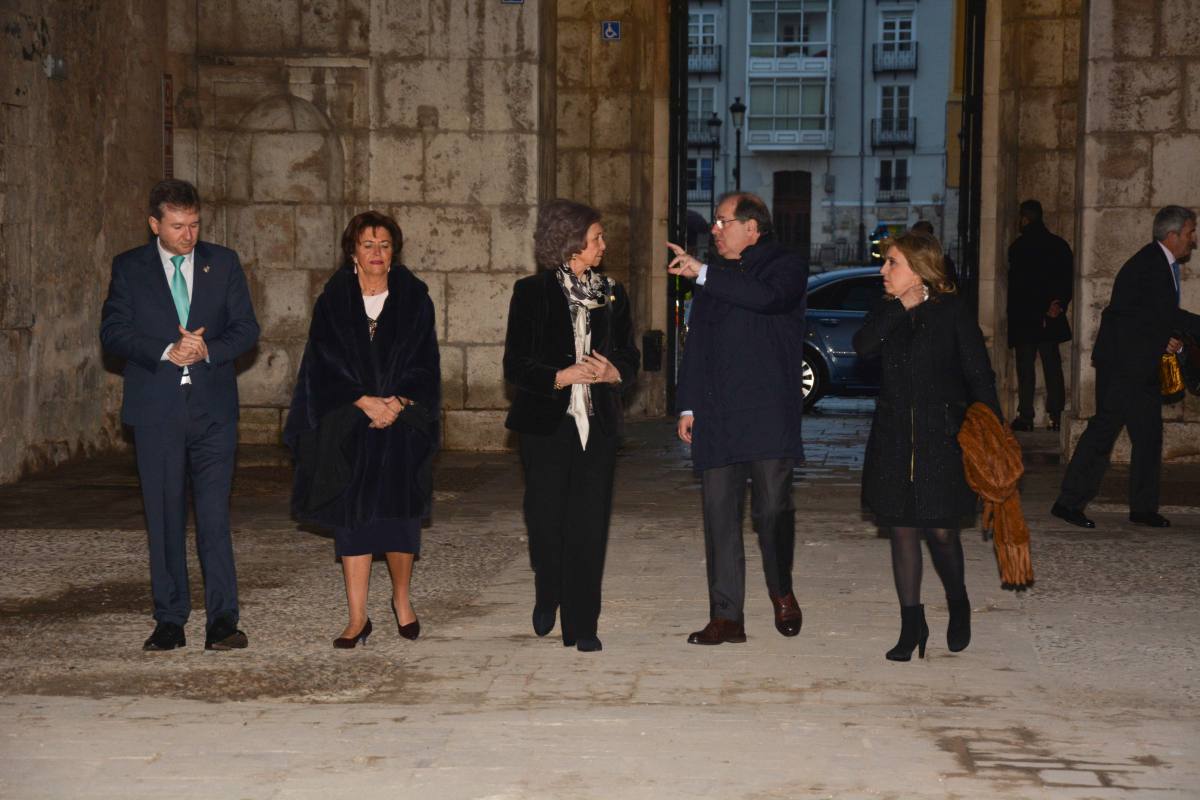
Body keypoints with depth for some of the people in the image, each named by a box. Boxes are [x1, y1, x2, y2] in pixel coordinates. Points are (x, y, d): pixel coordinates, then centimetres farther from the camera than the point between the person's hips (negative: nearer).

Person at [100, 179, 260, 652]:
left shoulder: (223, 263, 9)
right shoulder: (129, 268, 7)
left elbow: (246, 328, 5)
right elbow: (112, 331, -1)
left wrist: (208, 350, -12)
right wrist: (165, 352, -14)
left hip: (213, 408, 0)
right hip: (156, 410, 0)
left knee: (215, 514, -6)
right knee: (164, 518, 4)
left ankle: (222, 621, -4)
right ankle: (170, 621, 12)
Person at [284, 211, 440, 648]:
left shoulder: (414, 300, 3)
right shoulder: (333, 302, 3)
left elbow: (424, 363, 1)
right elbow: (327, 364, -2)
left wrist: (396, 403, -14)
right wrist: (365, 402, -14)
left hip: (402, 425, 0)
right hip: (348, 427, 0)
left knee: (400, 513, 3)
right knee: (353, 516, -1)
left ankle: (401, 599, 26)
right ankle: (357, 617, 4)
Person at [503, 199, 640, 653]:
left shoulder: (612, 295, 11)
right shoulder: (532, 293, -1)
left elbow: (630, 359, 14)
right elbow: (516, 366, -5)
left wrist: (612, 372, -8)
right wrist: (565, 376, -17)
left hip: (598, 426, 3)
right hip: (546, 426, -3)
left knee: (589, 526, -1)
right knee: (546, 519, 0)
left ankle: (581, 625, 6)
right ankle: (547, 598, 29)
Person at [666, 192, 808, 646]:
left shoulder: (786, 267, 3)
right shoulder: (714, 278, 21)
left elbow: (766, 297, -21)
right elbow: (696, 346, 21)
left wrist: (703, 274, -17)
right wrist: (688, 405, 13)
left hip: (769, 415, -5)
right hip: (716, 416, 5)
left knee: (773, 509, -6)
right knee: (719, 515, 1)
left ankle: (782, 591, 20)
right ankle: (726, 617, 5)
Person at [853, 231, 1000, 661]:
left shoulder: (952, 311, -4)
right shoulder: (888, 314, 8)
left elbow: (979, 375, -5)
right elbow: (862, 345, -13)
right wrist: (902, 305, -15)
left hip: (943, 438, -4)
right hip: (894, 440, 4)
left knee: (941, 531, -2)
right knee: (903, 531, 5)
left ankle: (958, 606, 26)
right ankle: (912, 625, 15)